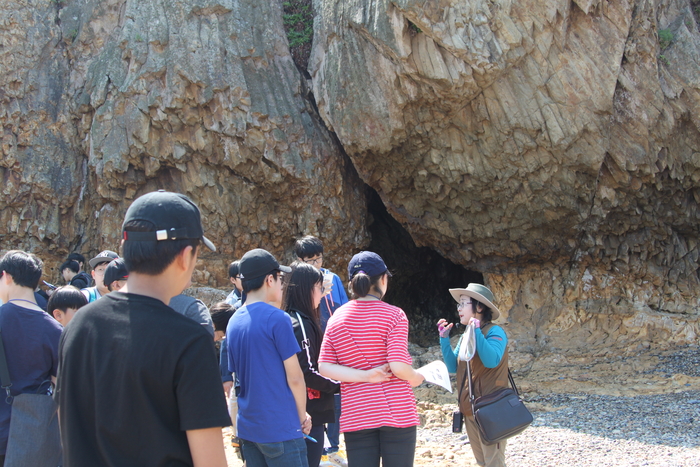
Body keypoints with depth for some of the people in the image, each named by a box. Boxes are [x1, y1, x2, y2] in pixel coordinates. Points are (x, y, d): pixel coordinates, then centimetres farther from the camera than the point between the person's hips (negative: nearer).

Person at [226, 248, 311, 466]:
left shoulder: (233, 322, 8)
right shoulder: (276, 318, -13)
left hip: (247, 429, 7)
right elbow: (294, 377, -12)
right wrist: (303, 416, 2)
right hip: (280, 429, -7)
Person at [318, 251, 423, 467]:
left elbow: (324, 367, -2)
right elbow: (398, 366, -15)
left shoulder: (336, 318, 5)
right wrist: (416, 378, 5)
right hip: (396, 412, -3)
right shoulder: (393, 315, -8)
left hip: (356, 415, 3)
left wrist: (364, 376, -4)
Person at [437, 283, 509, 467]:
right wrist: (444, 338, 0)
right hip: (469, 410, 8)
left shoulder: (494, 332, -10)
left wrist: (477, 331, -26)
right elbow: (453, 367, 8)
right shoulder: (465, 336, 13)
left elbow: (491, 360, -27)